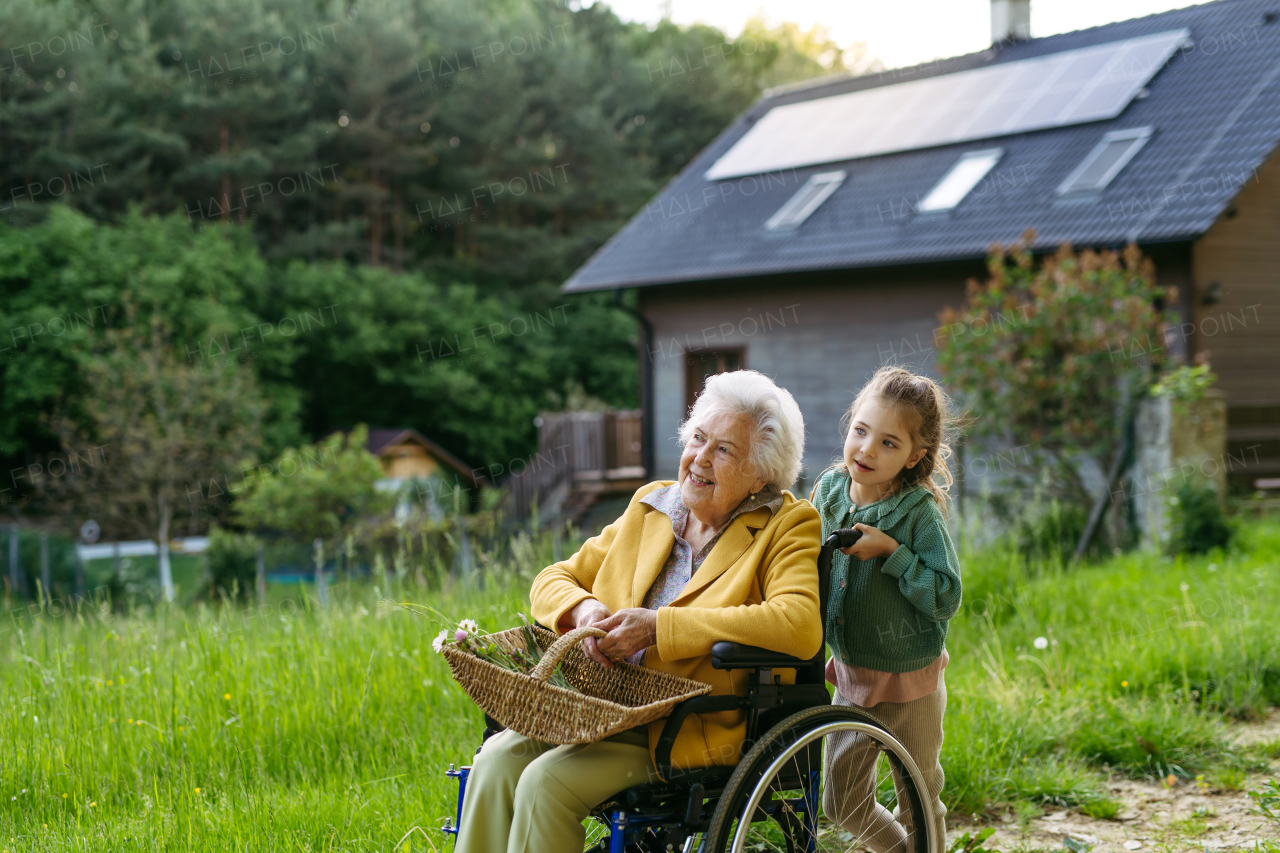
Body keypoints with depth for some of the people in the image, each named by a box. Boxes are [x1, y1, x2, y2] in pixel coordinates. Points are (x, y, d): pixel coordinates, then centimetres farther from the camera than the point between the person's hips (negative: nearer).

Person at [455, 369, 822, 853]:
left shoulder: (787, 527, -3)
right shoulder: (651, 504, 14)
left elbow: (800, 627, -22)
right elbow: (555, 578, 19)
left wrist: (656, 627, -21)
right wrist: (584, 609, -9)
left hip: (699, 733, -6)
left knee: (545, 782, -26)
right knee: (497, 760, -20)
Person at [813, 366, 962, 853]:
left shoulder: (921, 512, -19)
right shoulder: (829, 490, -3)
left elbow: (946, 599, -22)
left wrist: (891, 552, -27)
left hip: (909, 685, -5)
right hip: (849, 676, 5)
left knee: (921, 810, 11)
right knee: (841, 805, 16)